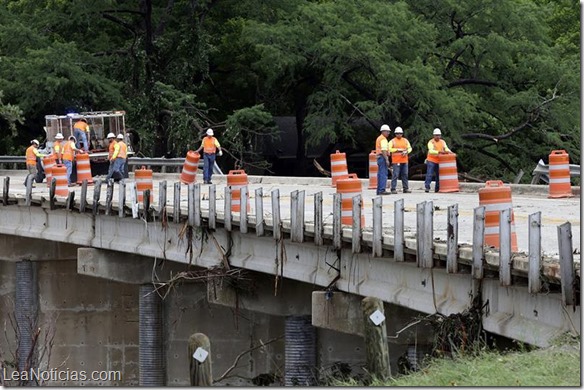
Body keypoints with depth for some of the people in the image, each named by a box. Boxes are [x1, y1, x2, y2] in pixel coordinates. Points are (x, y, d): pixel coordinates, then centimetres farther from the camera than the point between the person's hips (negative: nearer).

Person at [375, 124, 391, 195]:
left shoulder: (379, 138, 20)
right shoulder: (383, 139, -12)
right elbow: (384, 150, -20)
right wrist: (387, 160, -22)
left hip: (379, 157, 10)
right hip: (383, 157, -10)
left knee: (380, 174, 11)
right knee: (383, 174, -12)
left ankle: (379, 190, 12)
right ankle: (382, 190, -16)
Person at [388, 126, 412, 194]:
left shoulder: (405, 140, 14)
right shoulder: (392, 141, 2)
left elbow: (409, 148, 11)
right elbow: (389, 149, -9)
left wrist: (406, 152, -10)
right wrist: (398, 150, -15)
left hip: (404, 161, 4)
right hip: (396, 161, -4)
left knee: (405, 175, 6)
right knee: (395, 175, -8)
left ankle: (405, 188, 12)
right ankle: (393, 189, -7)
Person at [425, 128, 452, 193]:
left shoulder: (442, 142, 10)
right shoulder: (431, 142, -6)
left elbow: (446, 148, 0)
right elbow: (431, 151, -20)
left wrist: (449, 152, -23)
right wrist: (439, 152, -33)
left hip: (439, 161, 5)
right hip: (431, 161, -5)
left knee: (439, 175, 4)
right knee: (429, 174, -11)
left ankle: (437, 189, 9)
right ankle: (427, 187, -12)